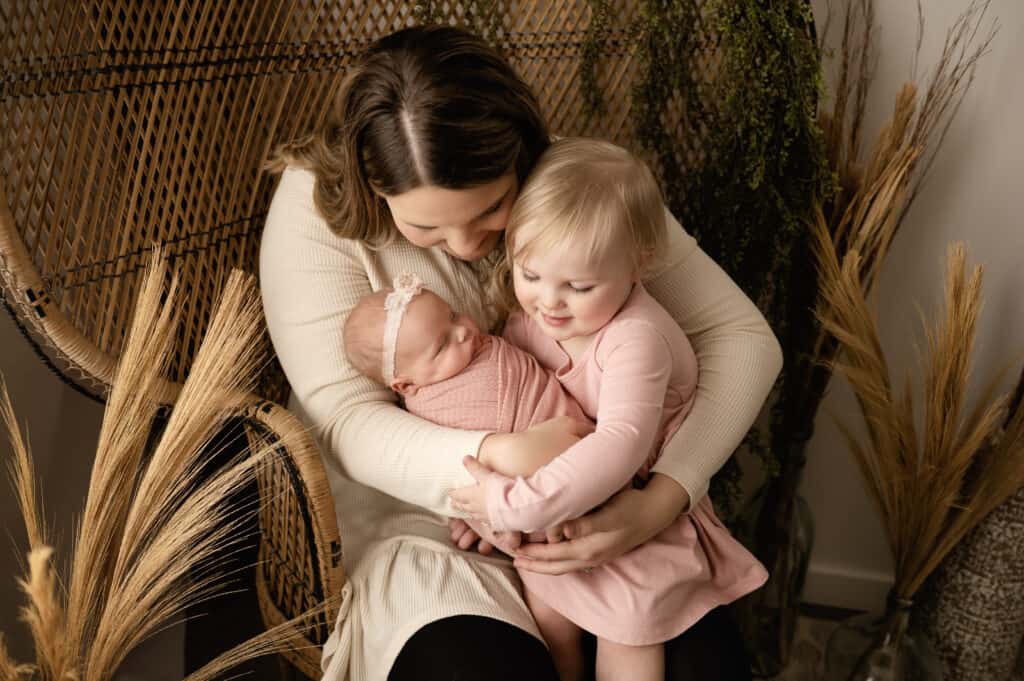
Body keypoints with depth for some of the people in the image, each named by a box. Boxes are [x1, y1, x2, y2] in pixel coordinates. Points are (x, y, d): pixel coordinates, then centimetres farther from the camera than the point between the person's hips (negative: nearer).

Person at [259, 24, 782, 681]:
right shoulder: (318, 205, -17)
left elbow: (744, 337, -11)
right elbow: (345, 419, -18)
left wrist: (663, 499, -26)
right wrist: (496, 455, -37)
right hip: (405, 505, -1)